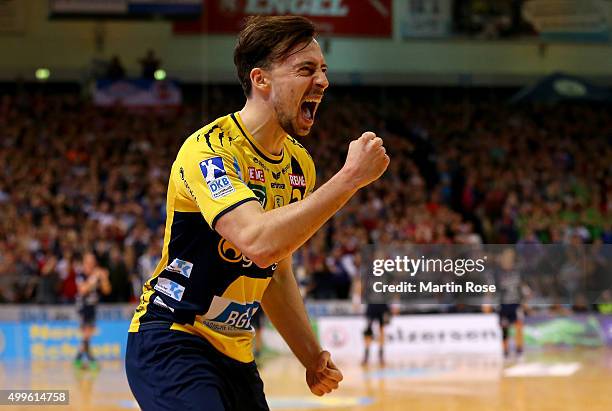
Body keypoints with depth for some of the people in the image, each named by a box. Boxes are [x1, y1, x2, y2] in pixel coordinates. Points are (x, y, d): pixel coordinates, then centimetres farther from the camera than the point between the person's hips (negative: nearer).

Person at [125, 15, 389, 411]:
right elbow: (259, 242, -35)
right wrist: (351, 177, -31)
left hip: (235, 353, 8)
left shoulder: (300, 164, 8)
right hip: (172, 344, -8)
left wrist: (312, 356, 8)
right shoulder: (210, 149, -19)